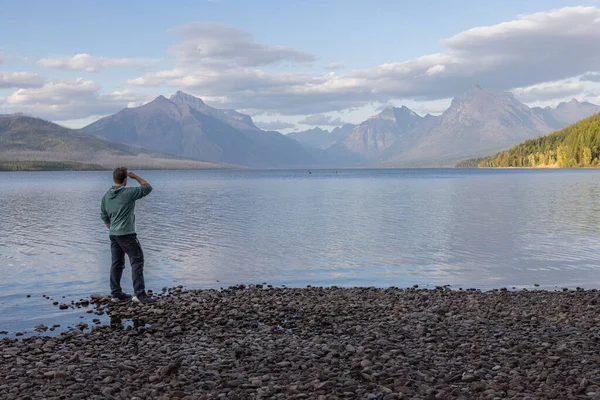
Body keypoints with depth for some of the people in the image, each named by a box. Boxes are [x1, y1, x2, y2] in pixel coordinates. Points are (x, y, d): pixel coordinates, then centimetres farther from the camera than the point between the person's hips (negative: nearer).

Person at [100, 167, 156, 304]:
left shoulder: (106, 196, 7)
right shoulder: (129, 193, -13)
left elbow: (104, 217, 16)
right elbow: (147, 188, -1)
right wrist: (135, 176, 8)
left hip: (113, 235, 7)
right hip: (127, 235, -7)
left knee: (117, 263, 12)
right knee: (137, 261, -4)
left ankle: (116, 293, 15)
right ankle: (139, 294, -9)